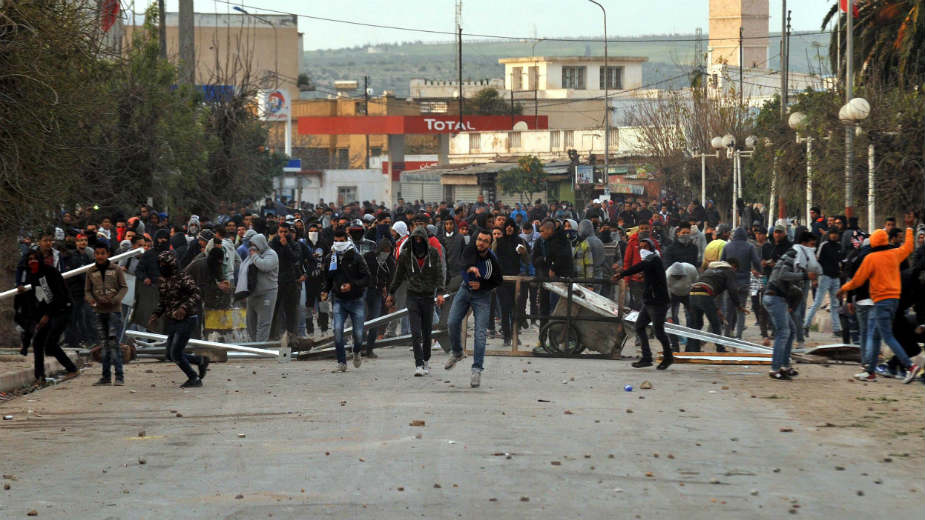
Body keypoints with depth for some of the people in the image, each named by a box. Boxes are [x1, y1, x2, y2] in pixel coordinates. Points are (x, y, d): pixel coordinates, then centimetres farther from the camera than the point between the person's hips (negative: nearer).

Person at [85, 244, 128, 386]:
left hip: (114, 310, -4)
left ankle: (119, 376, -8)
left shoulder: (116, 270, -2)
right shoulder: (91, 272, 7)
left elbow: (124, 287, 0)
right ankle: (106, 376, 13)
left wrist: (115, 299, -16)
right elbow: (87, 291, 10)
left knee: (114, 342, -10)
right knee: (104, 344, 9)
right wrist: (91, 301, -11)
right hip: (99, 311, 4)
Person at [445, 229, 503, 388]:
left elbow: (499, 281, -4)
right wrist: (471, 268, -59)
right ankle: (457, 353, 22)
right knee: (453, 322, -6)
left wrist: (482, 285, -18)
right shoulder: (470, 250, -15)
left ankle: (477, 370, -7)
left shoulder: (493, 260, -18)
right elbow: (465, 262, -36)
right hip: (465, 290, 3)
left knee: (480, 333, -10)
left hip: (481, 295, -3)